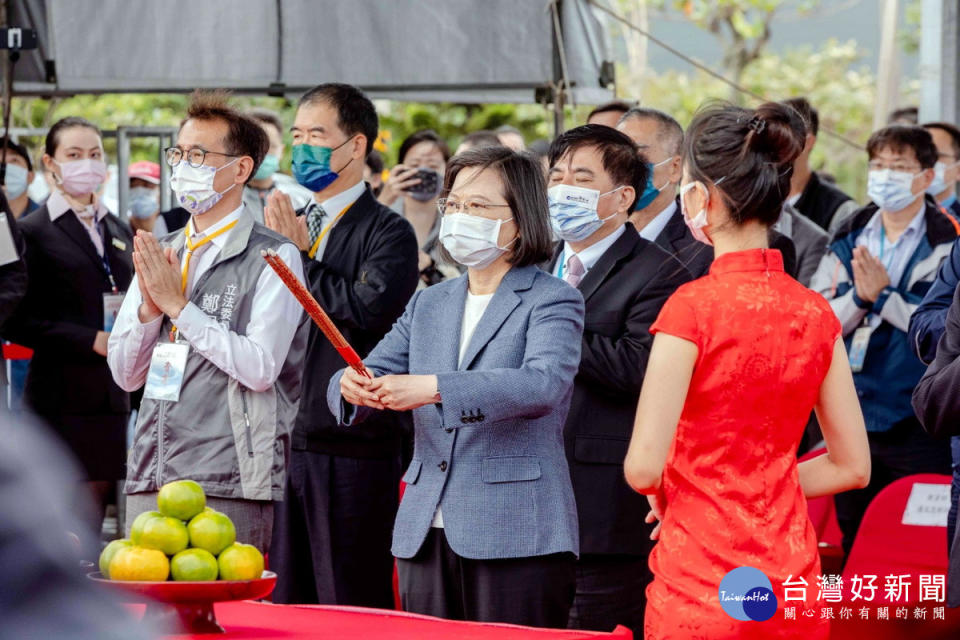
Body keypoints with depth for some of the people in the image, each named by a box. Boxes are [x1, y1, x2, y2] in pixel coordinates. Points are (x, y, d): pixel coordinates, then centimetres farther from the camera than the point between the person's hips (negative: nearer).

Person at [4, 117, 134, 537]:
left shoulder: (118, 231, 18)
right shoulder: (33, 232, -2)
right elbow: (18, 322, -9)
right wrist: (91, 341, -15)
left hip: (113, 399, 6)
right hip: (62, 403, -6)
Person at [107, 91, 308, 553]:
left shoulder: (273, 258, -4)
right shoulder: (160, 253, 16)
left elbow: (261, 368, -14)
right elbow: (126, 374, 16)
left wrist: (178, 305, -11)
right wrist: (148, 308, -3)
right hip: (150, 480, 6)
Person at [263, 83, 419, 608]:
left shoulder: (388, 233, -2)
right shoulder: (291, 225, 18)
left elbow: (369, 308, -19)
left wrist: (301, 257, -10)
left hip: (354, 448, -6)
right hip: (286, 442, 6)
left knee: (352, 607, -3)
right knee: (282, 604, 8)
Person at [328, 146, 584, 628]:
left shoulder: (553, 301, -1)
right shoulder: (427, 305, 19)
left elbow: (544, 384, -20)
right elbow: (375, 372, 12)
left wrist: (433, 388, -31)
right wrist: (352, 388, -15)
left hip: (517, 538, -6)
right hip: (425, 533, 6)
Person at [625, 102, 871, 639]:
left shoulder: (694, 307, -13)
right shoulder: (816, 313, 3)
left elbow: (643, 468, -16)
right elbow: (852, 467, 9)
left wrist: (661, 487, 6)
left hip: (700, 589, -5)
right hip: (791, 578, 5)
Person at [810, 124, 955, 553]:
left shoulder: (946, 245, -4)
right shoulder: (848, 242, 10)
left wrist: (884, 294, -16)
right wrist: (859, 297, -14)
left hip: (917, 427, -5)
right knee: (855, 546, 13)